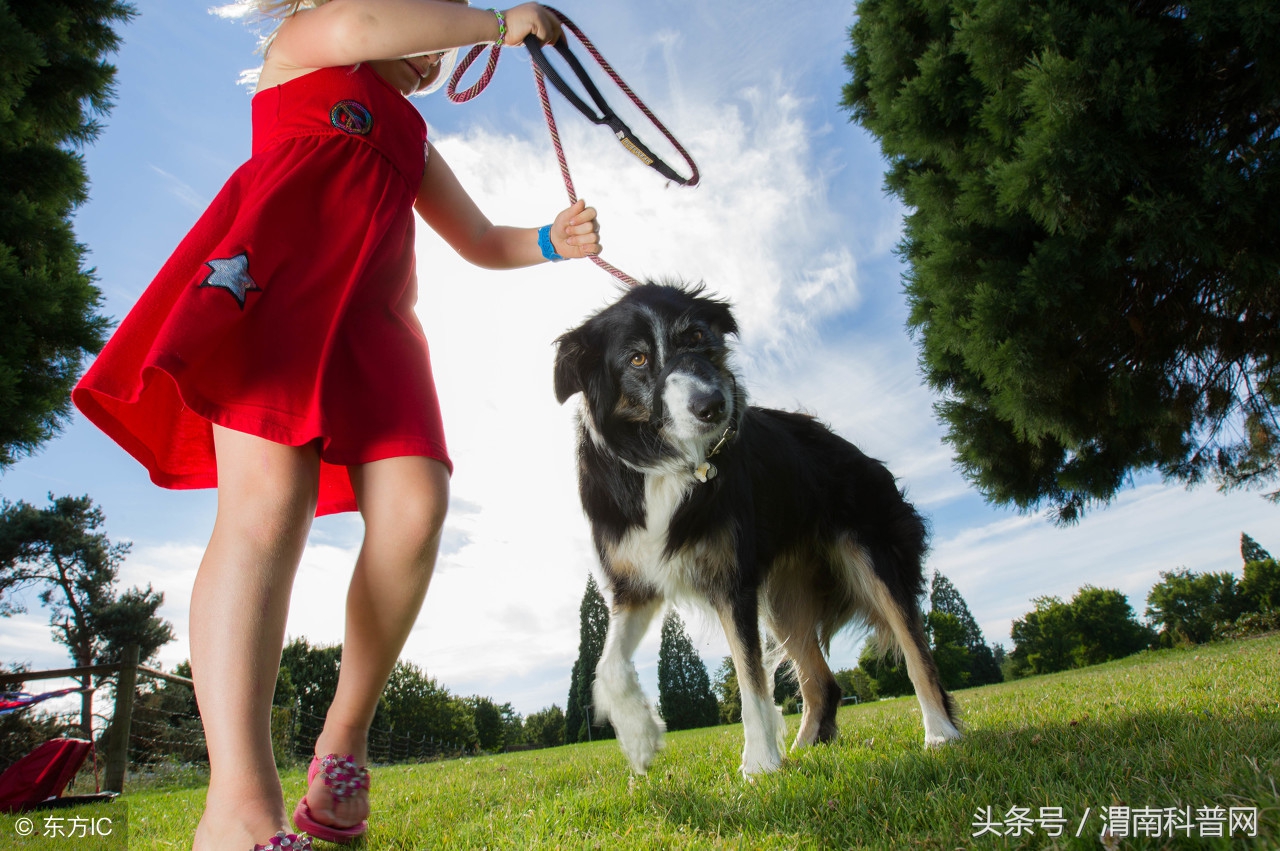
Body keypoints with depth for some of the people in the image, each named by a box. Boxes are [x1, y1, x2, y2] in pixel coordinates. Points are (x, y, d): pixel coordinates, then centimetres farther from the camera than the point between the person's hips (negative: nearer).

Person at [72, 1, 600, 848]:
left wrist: (551, 241, 9)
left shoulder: (413, 136, 35)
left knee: (416, 505, -18)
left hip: (369, 303, 5)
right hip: (275, 266, -5)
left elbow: (481, 242, 30)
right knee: (269, 499, -24)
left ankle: (343, 746, -5)